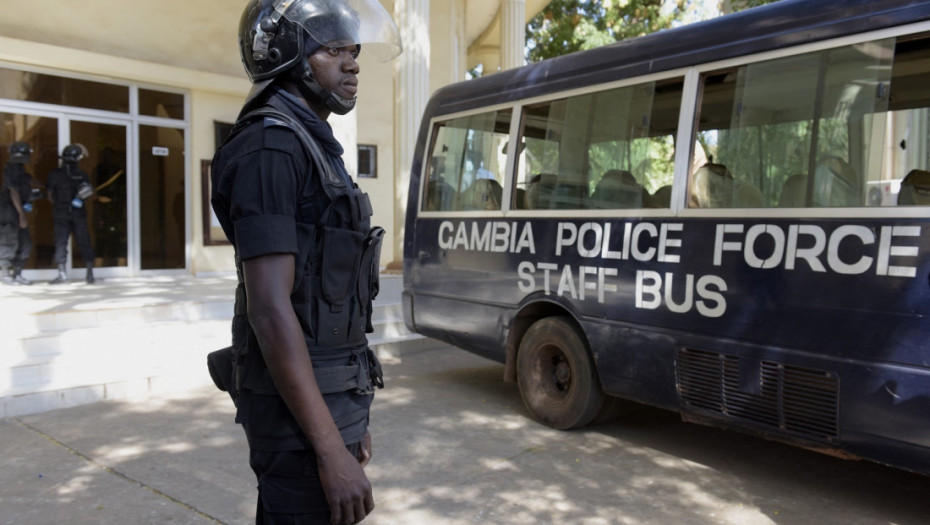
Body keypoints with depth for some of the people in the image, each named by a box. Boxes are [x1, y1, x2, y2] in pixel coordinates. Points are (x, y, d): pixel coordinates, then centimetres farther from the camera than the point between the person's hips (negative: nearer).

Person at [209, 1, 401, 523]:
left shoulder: (316, 148, 14)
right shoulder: (270, 147, -15)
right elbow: (270, 309, -23)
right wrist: (333, 451, -22)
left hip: (331, 399, 9)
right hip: (300, 408, -9)